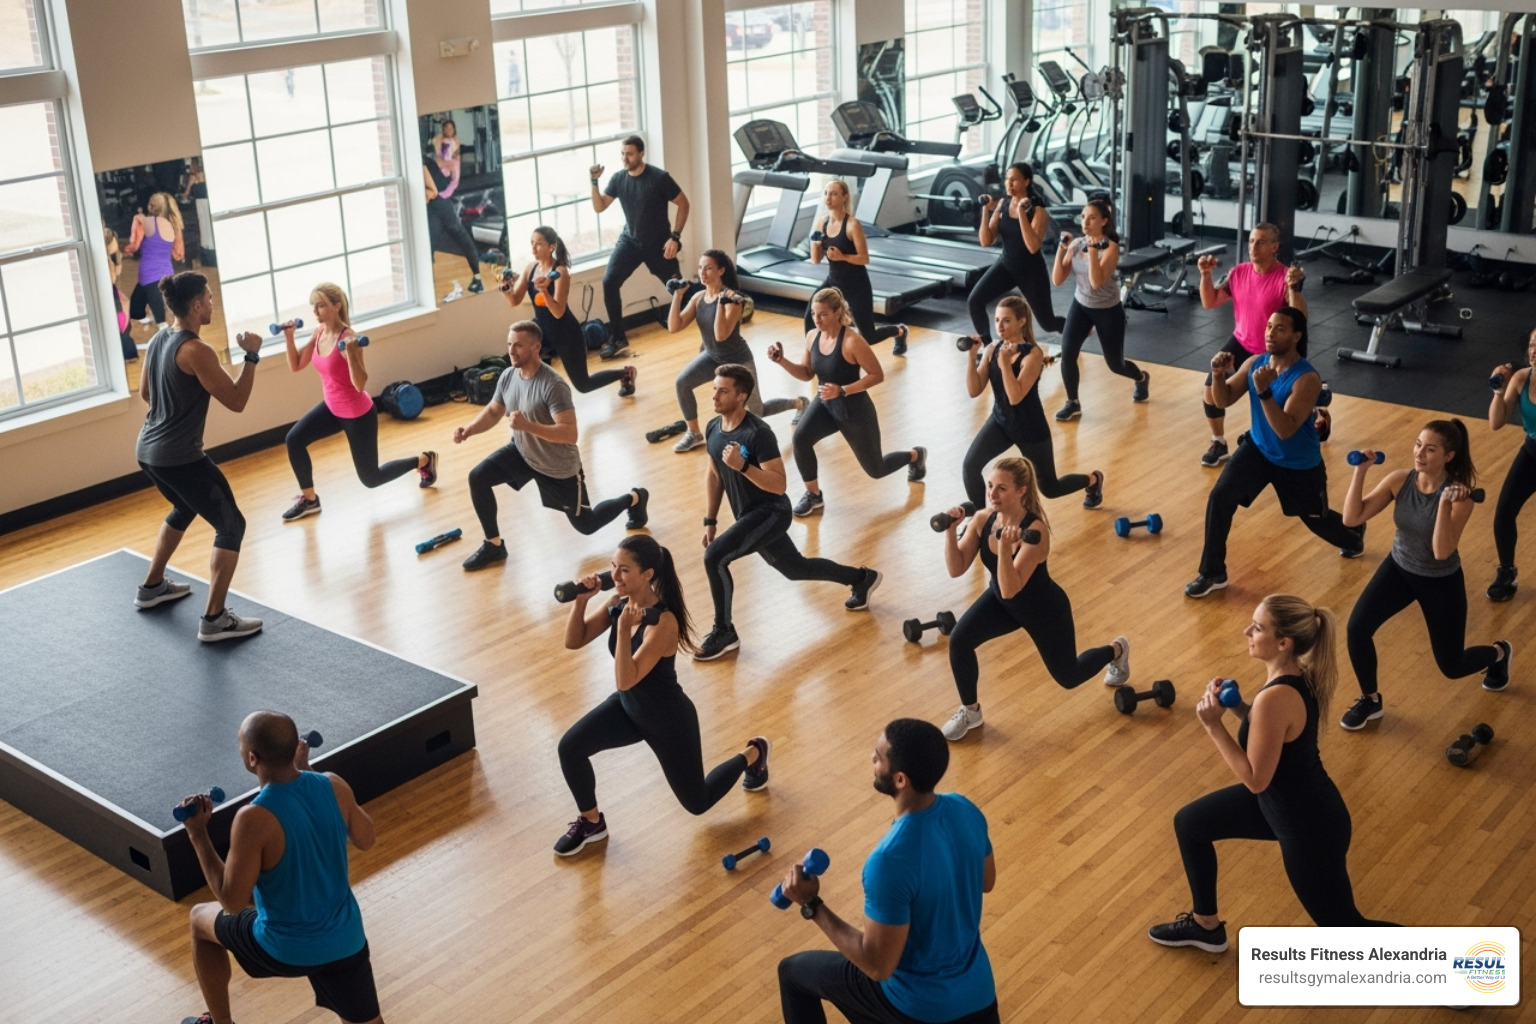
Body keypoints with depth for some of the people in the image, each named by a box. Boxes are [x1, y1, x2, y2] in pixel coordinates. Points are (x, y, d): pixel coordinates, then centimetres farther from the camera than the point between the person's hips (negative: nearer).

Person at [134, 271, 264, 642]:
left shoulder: (156, 341, 7)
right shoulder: (197, 351, -20)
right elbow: (236, 402, -18)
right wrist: (251, 356, -13)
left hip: (149, 450, 9)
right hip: (180, 457, -9)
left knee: (184, 509, 34)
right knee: (231, 526, -2)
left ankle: (152, 586, 44)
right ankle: (215, 620, -6)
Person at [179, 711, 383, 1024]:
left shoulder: (254, 819, -27)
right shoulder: (334, 786, -11)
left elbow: (232, 901, -18)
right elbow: (365, 840, 8)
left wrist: (197, 835, -11)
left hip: (286, 949, -3)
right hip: (345, 940, 4)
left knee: (201, 919, 24)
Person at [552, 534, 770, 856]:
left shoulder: (663, 623, -35)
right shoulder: (618, 602, -12)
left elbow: (626, 680, -38)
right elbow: (573, 642, -8)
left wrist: (624, 628, -44)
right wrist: (580, 601, -23)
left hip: (668, 718, -6)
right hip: (628, 706, 6)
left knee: (697, 802, 14)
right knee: (570, 747, -18)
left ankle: (753, 754, 41)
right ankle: (591, 823, 7)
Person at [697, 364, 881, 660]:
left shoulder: (758, 433, -24)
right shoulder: (713, 428, 0)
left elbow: (779, 484, -25)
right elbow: (714, 475, 12)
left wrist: (742, 466, -37)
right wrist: (710, 521, 10)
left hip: (771, 513, -9)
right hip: (750, 516, 9)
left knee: (714, 556, -24)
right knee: (796, 569, 25)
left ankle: (724, 633, -7)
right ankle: (862, 578, 46)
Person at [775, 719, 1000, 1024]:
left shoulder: (890, 861, -35)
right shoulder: (965, 810, -12)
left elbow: (878, 967, -25)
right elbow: (986, 882, 7)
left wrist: (811, 906, -21)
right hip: (977, 990, 7)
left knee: (793, 971, 16)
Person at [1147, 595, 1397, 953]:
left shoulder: (1276, 698, -34)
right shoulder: (1296, 673, -6)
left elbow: (1256, 779, -26)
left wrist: (1214, 726, -23)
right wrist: (1236, 705, -4)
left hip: (1308, 824, -9)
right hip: (1291, 797, 9)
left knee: (1343, 925, 11)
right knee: (1189, 822, 18)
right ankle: (1206, 927, 36)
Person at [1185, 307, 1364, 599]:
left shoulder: (1307, 379, -30)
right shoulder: (1255, 363, -12)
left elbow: (1285, 430, -37)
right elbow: (1224, 400, -4)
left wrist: (1264, 391, -47)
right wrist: (1218, 375, -24)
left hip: (1300, 464, -4)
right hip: (1258, 449, 4)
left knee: (1316, 519, 18)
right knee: (1219, 497, -18)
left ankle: (1354, 532, 56)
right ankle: (1212, 573, -5)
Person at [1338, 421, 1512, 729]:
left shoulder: (1459, 496, -27)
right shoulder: (1399, 480, -16)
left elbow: (1441, 552, -34)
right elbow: (1351, 518, -20)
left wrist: (1445, 504, -43)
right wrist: (1360, 471, -28)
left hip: (1441, 581, -3)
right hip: (1398, 568, 3)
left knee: (1451, 667, 11)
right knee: (1356, 629, -19)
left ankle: (1498, 653, 48)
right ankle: (1370, 701, 6)